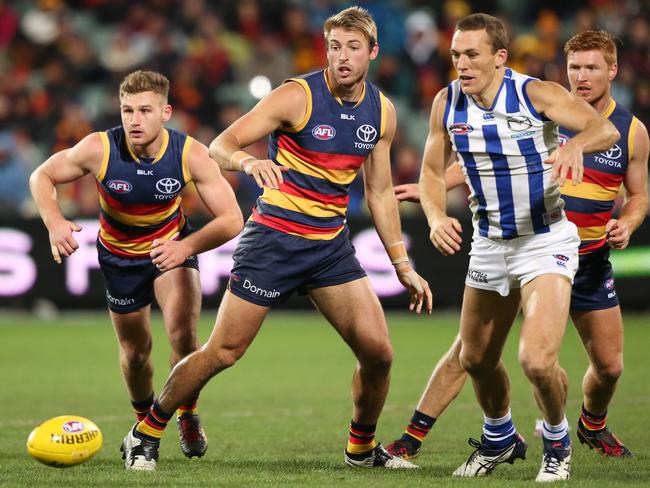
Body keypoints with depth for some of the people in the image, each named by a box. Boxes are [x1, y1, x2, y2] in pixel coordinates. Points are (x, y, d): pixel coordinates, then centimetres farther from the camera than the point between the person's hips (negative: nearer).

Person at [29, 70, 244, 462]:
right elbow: (42, 177, -12)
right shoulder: (99, 149, -27)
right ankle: (145, 419, 41)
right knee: (136, 350, 10)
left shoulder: (191, 154, -28)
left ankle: (188, 415, 5)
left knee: (183, 333, -22)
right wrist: (55, 223, -31)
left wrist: (187, 246, -45)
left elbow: (231, 219, -27)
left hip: (173, 247, -1)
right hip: (119, 256, 1)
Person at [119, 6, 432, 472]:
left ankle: (363, 448, 19)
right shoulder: (297, 96, -14)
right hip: (274, 237, -5)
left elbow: (380, 192, 15)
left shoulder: (382, 111, 4)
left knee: (378, 351, -4)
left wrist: (403, 265, 14)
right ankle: (146, 434, 13)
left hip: (331, 245, 5)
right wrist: (249, 162, -40)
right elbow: (220, 145, -16)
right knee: (222, 352, -4)